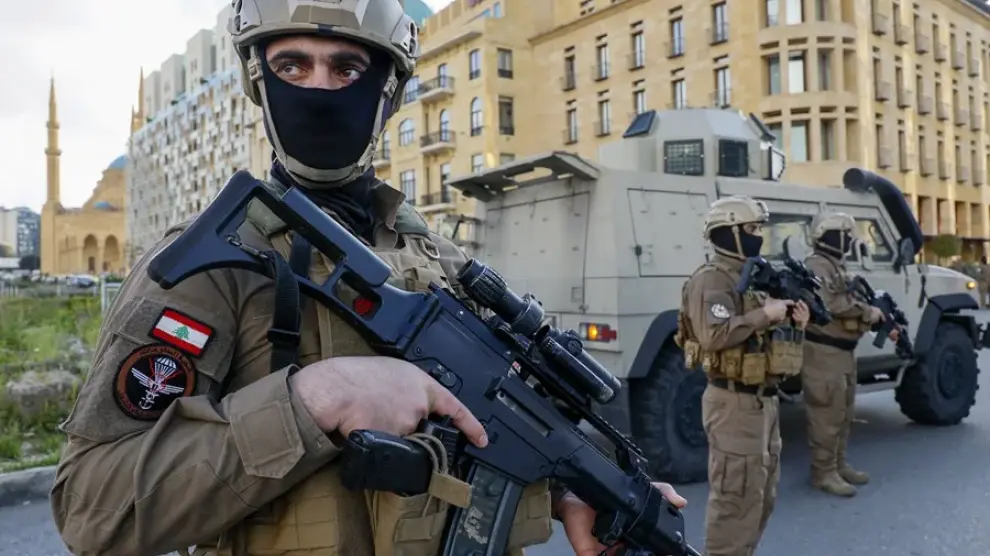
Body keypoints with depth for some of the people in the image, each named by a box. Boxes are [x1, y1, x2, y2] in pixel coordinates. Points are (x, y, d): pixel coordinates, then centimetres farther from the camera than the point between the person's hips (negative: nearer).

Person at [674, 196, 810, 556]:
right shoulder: (711, 280, -14)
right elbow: (714, 336, -30)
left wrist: (794, 325, 4)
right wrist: (764, 315, -22)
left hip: (764, 399, 10)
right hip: (735, 403, -10)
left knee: (763, 497, 19)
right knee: (736, 498, -5)